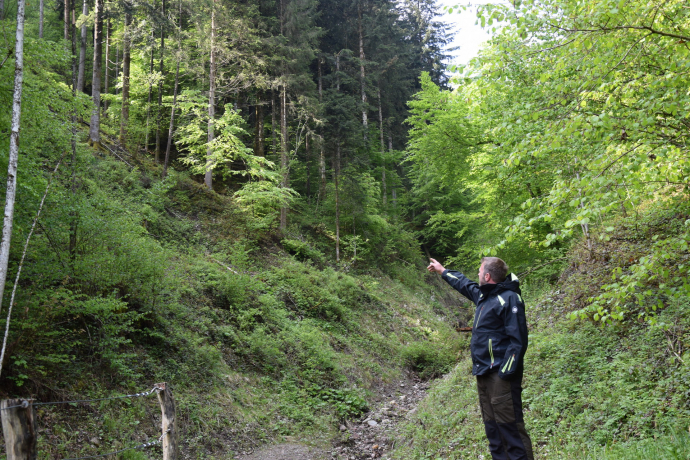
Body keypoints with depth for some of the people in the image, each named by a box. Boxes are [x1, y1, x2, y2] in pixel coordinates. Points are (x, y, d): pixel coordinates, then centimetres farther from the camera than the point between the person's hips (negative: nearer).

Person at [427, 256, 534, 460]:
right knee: (492, 426, 12)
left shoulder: (509, 298, -13)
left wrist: (505, 373, -22)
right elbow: (465, 283, 36)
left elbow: (518, 340, -18)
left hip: (501, 375, -9)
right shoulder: (484, 295, 14)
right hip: (484, 374, 10)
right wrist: (442, 271, 46)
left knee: (509, 425, -10)